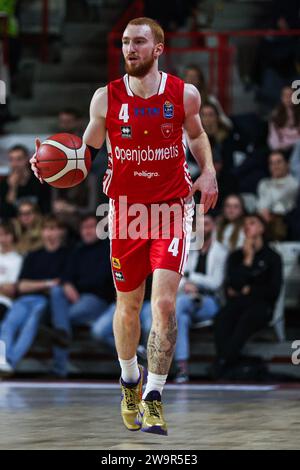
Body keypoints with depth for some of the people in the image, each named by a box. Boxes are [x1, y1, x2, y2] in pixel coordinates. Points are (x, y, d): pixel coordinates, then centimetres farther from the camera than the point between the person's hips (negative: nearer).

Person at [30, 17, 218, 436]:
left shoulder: (184, 95, -4)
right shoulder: (106, 98, -4)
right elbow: (87, 149, 6)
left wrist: (208, 172, 0)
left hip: (172, 209, -1)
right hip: (126, 210, 1)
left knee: (165, 302, -15)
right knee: (128, 305, 12)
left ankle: (153, 398, -9)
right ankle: (130, 381, 37)